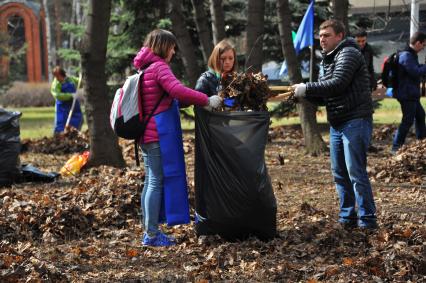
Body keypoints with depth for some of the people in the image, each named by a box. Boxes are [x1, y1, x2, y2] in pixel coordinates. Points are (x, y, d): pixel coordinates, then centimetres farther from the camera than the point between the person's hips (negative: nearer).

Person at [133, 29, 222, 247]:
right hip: (159, 133, -10)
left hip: (147, 133, 10)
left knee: (151, 181, 13)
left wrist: (198, 100, 9)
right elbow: (178, 91, -27)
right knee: (158, 181, -6)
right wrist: (206, 100, -19)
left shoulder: (145, 69, 17)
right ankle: (152, 234, -3)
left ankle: (150, 231, 18)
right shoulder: (159, 67, -12)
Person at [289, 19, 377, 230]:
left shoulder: (348, 54, -9)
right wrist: (304, 93, -1)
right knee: (340, 173, 11)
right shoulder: (327, 60, 19)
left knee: (356, 173, -10)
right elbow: (324, 95, 17)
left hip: (355, 121, -9)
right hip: (336, 124, 9)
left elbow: (337, 84, -22)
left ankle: (367, 220, -5)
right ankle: (347, 218, 19)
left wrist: (307, 89, -18)